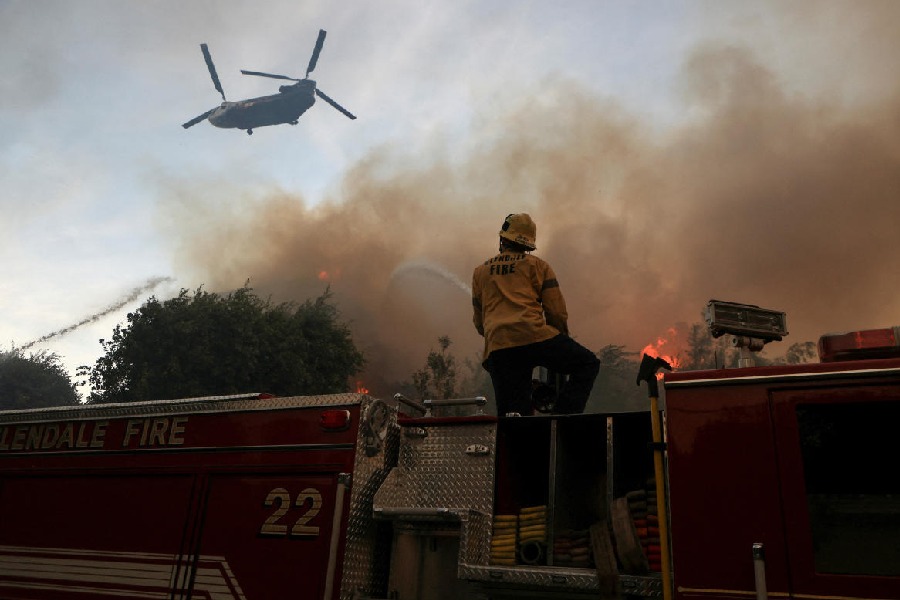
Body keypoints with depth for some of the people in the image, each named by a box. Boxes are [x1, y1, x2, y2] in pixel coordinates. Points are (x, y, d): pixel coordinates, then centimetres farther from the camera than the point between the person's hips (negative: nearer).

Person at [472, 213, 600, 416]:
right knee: (588, 363, 12)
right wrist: (562, 338, 23)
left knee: (512, 410, 7)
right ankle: (563, 414, -6)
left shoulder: (480, 272, 23)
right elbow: (557, 311, 7)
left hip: (497, 348, 3)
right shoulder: (537, 265, 13)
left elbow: (479, 322, 26)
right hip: (535, 337, -3)